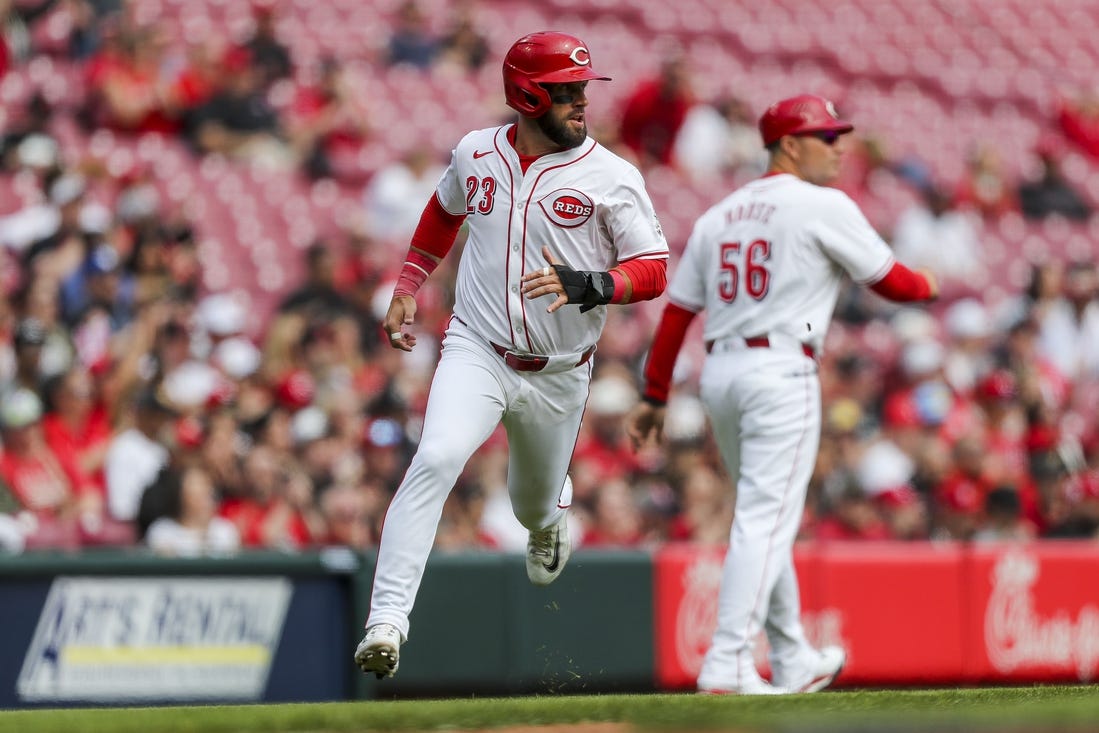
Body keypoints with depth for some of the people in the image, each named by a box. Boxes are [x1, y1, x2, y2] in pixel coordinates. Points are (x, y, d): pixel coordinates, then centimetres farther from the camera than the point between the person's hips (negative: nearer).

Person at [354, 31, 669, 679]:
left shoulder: (612, 177, -9)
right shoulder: (477, 154, 0)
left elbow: (653, 271, -11)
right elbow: (445, 211, 22)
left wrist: (582, 285, -28)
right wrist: (407, 288, 17)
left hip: (558, 375, 0)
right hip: (477, 352, 0)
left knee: (536, 504, 19)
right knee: (436, 461, -26)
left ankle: (551, 521, 60)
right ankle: (387, 621, -31)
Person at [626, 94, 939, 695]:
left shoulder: (718, 215, 16)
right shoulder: (824, 206, -4)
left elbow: (676, 313, 12)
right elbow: (888, 281, 3)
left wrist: (654, 397, 14)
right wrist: (928, 285, 25)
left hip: (719, 373, 8)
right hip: (780, 372, -8)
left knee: (765, 520, 17)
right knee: (765, 521, -11)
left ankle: (794, 664, 24)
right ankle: (726, 664, -21)